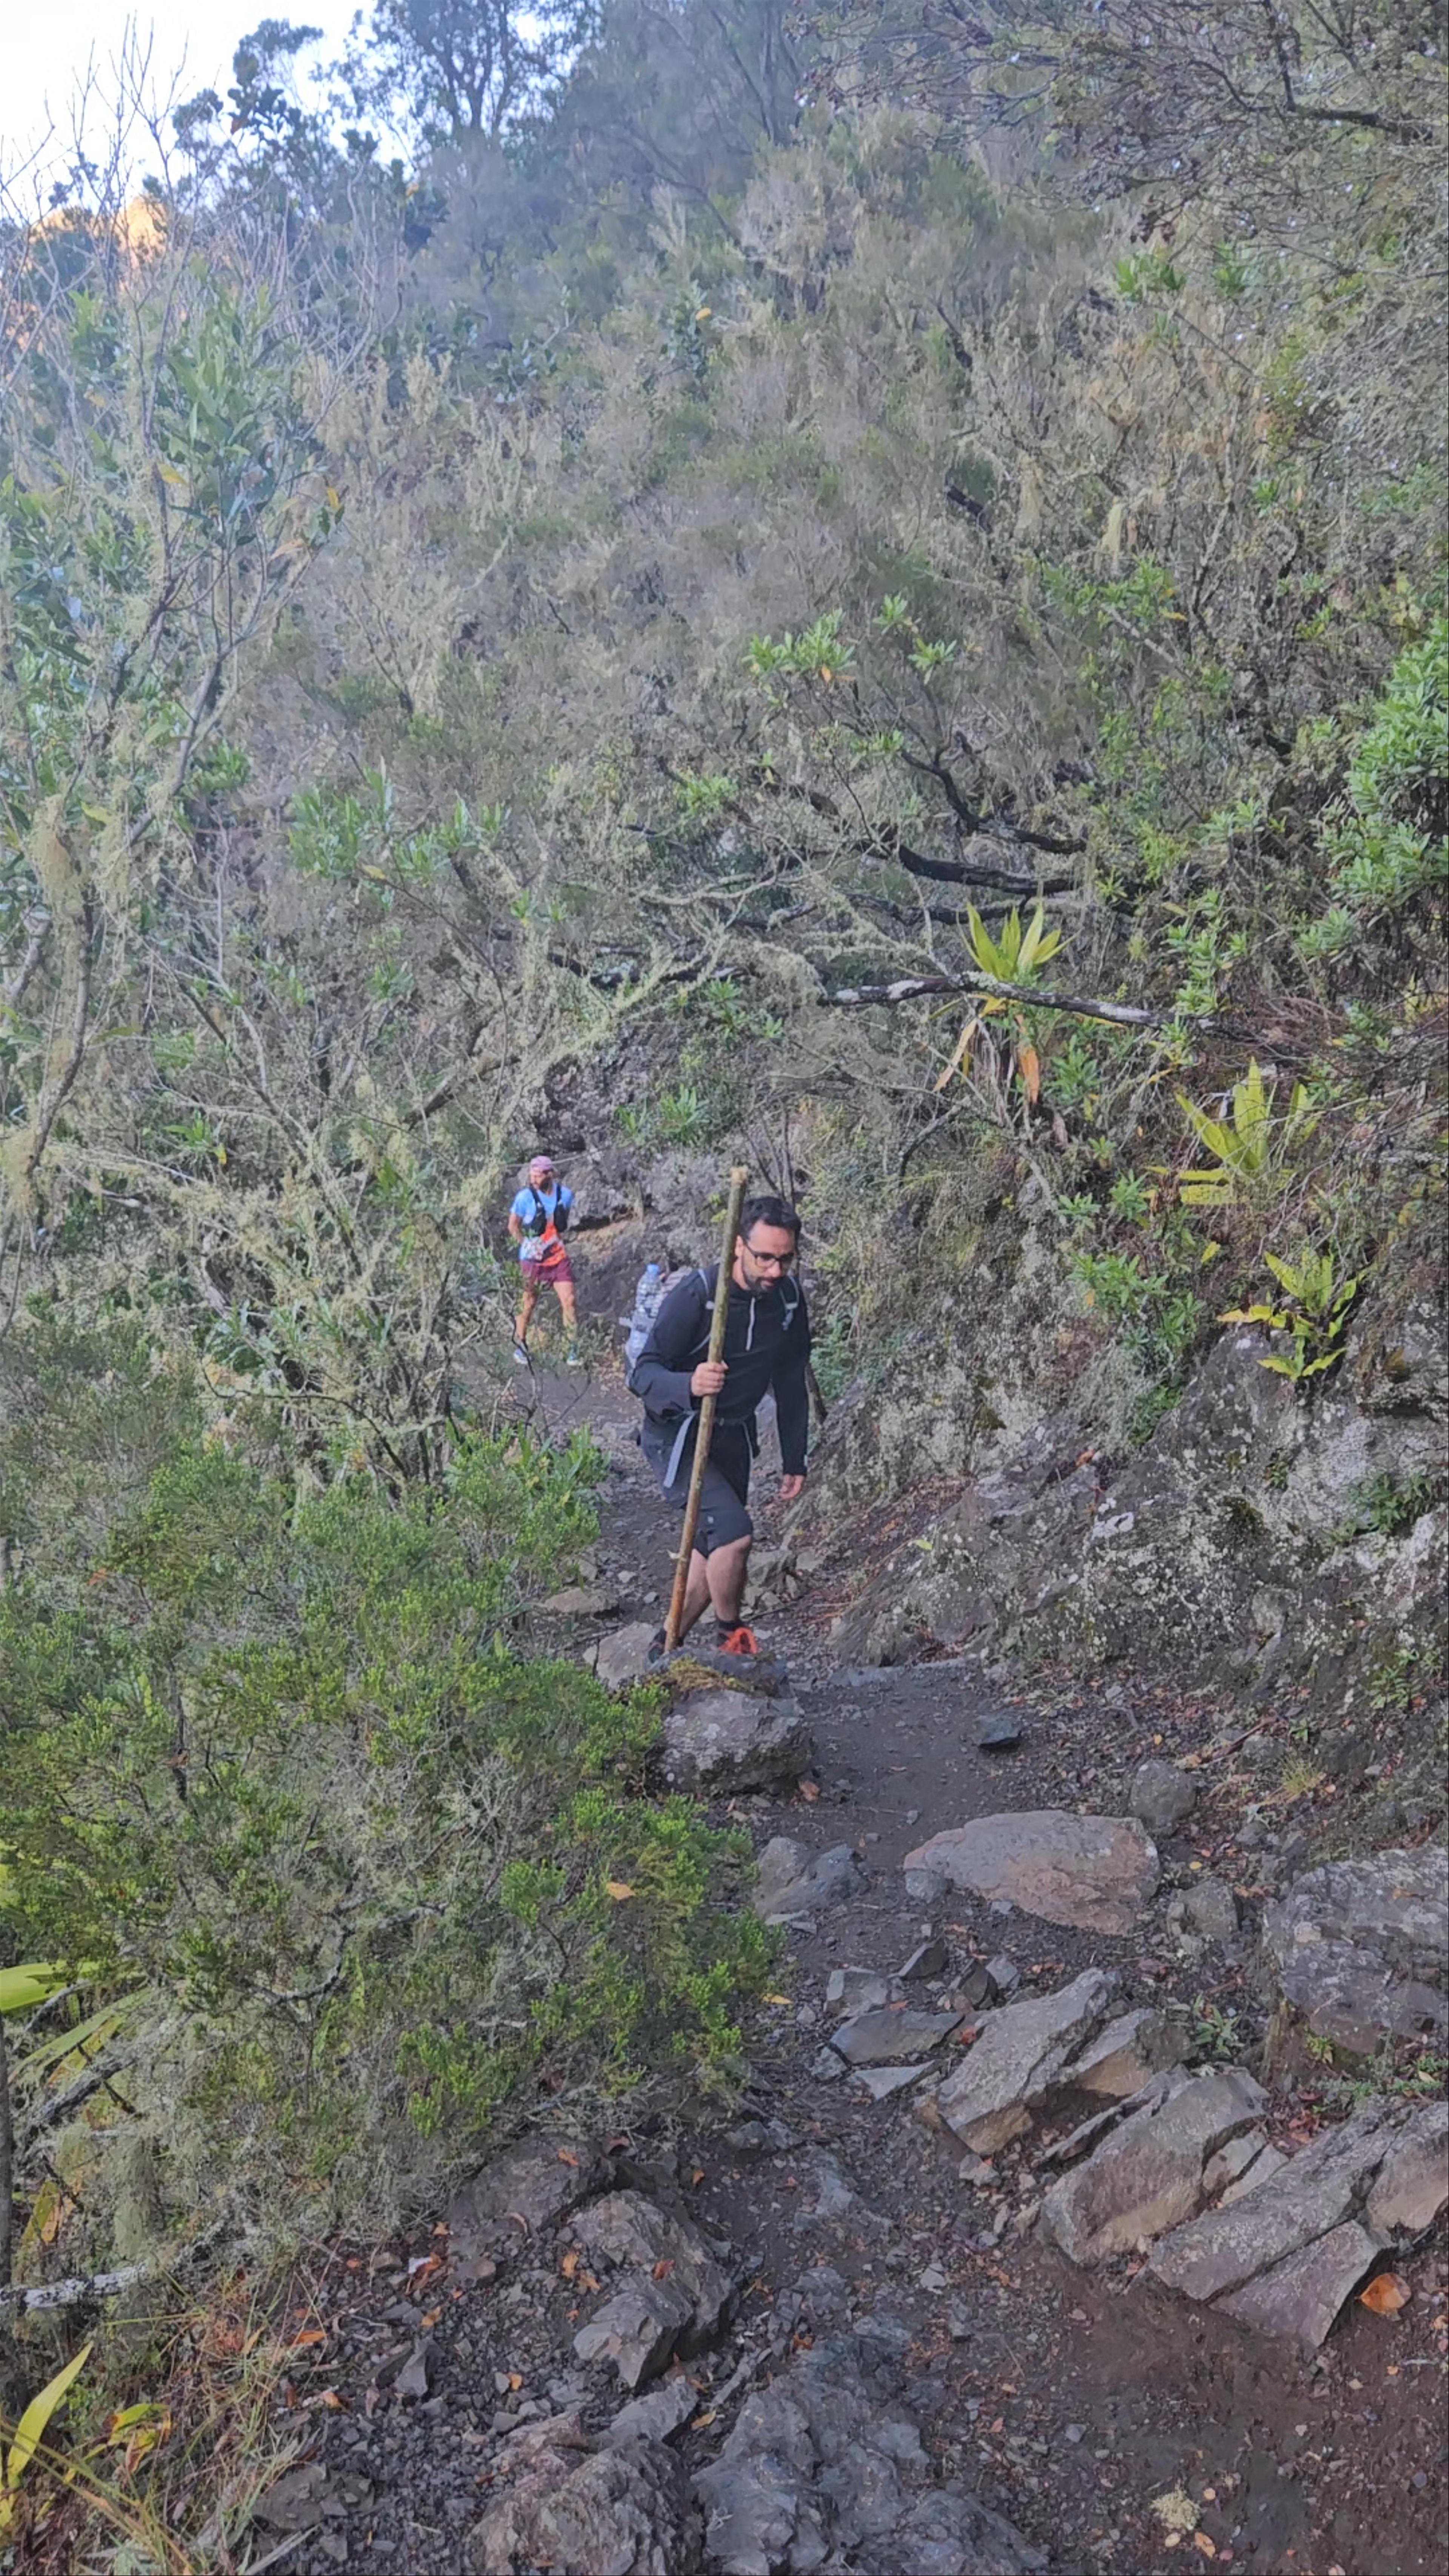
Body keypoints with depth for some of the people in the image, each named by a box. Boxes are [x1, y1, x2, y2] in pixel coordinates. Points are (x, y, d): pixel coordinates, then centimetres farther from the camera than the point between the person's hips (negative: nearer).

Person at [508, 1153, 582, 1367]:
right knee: (529, 1303, 9)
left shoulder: (565, 1194, -4)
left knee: (569, 1301, -4)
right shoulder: (525, 1197, -13)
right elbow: (513, 1225, 0)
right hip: (533, 1259, -2)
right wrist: (527, 1245, 1)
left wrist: (559, 1239, 11)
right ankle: (520, 1343, 28)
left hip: (559, 1256, 2)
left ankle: (574, 1348, 5)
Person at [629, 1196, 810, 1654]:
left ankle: (667, 1645, 31)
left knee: (715, 1548, 12)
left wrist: (794, 1460, 9)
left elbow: (791, 1386, 7)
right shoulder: (695, 1296, -24)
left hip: (734, 1436, 7)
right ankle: (730, 1634, 5)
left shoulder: (789, 1299, -5)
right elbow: (643, 1373, -25)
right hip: (677, 1437, -6)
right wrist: (689, 1385, -46)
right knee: (734, 1531, -20)